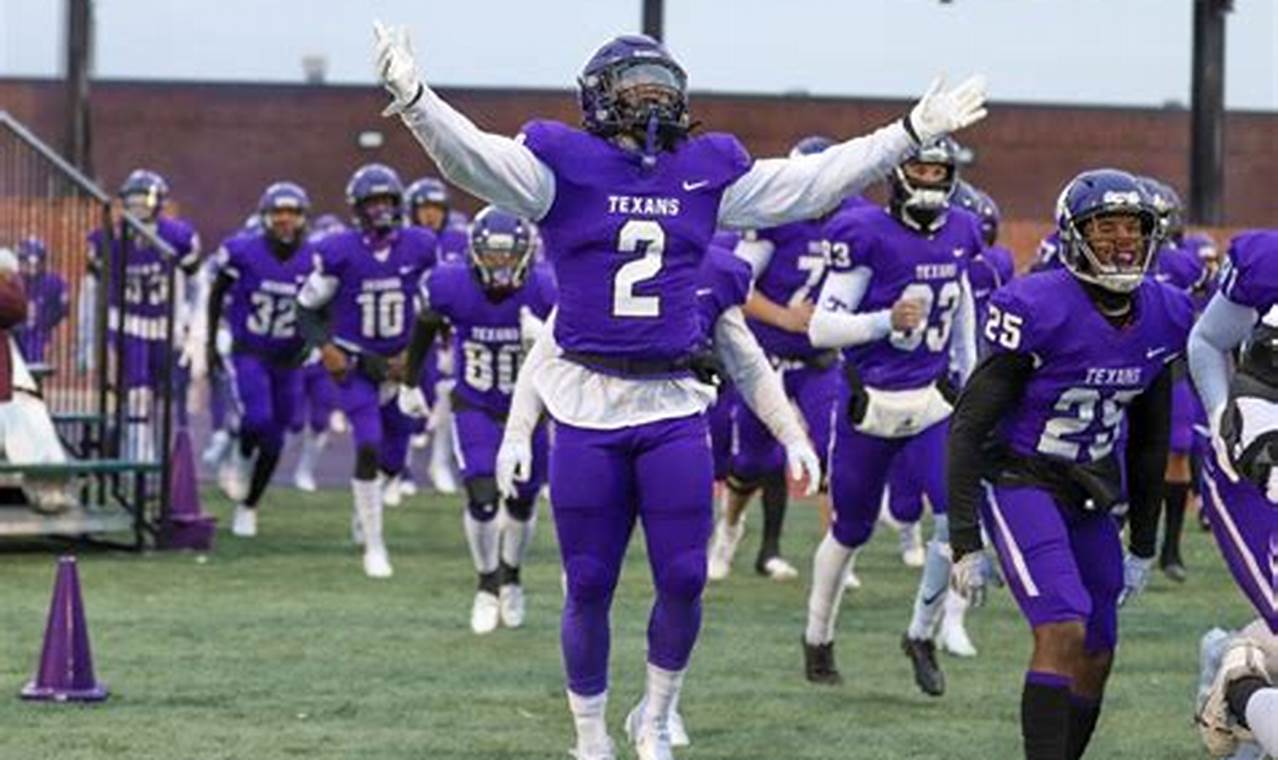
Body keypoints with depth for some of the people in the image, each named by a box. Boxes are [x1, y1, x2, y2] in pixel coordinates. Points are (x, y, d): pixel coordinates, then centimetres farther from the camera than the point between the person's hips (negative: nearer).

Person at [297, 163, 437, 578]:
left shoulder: (420, 248, -5)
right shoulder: (338, 252, -13)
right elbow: (307, 309, -3)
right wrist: (325, 347, -18)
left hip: (399, 364, 4)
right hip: (354, 365, -4)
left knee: (394, 458, 12)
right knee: (369, 447, -18)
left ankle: (364, 505, 45)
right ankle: (373, 545, -9)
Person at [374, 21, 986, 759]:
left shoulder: (709, 172, 9)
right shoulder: (565, 163, -3)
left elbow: (816, 181, 14)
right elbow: (472, 156, -17)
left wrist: (913, 131, 13)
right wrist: (411, 96, -35)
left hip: (674, 405, 3)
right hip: (587, 402, -3)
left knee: (684, 581, 1)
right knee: (590, 587, 4)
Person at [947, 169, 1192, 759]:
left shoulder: (1162, 317, -2)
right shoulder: (1038, 310, -21)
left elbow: (1149, 437, 12)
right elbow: (969, 426, -16)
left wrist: (1144, 543, 16)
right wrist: (964, 543, -18)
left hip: (1094, 497, 7)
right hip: (1021, 482, -7)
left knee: (1095, 659, 7)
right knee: (1064, 632, -22)